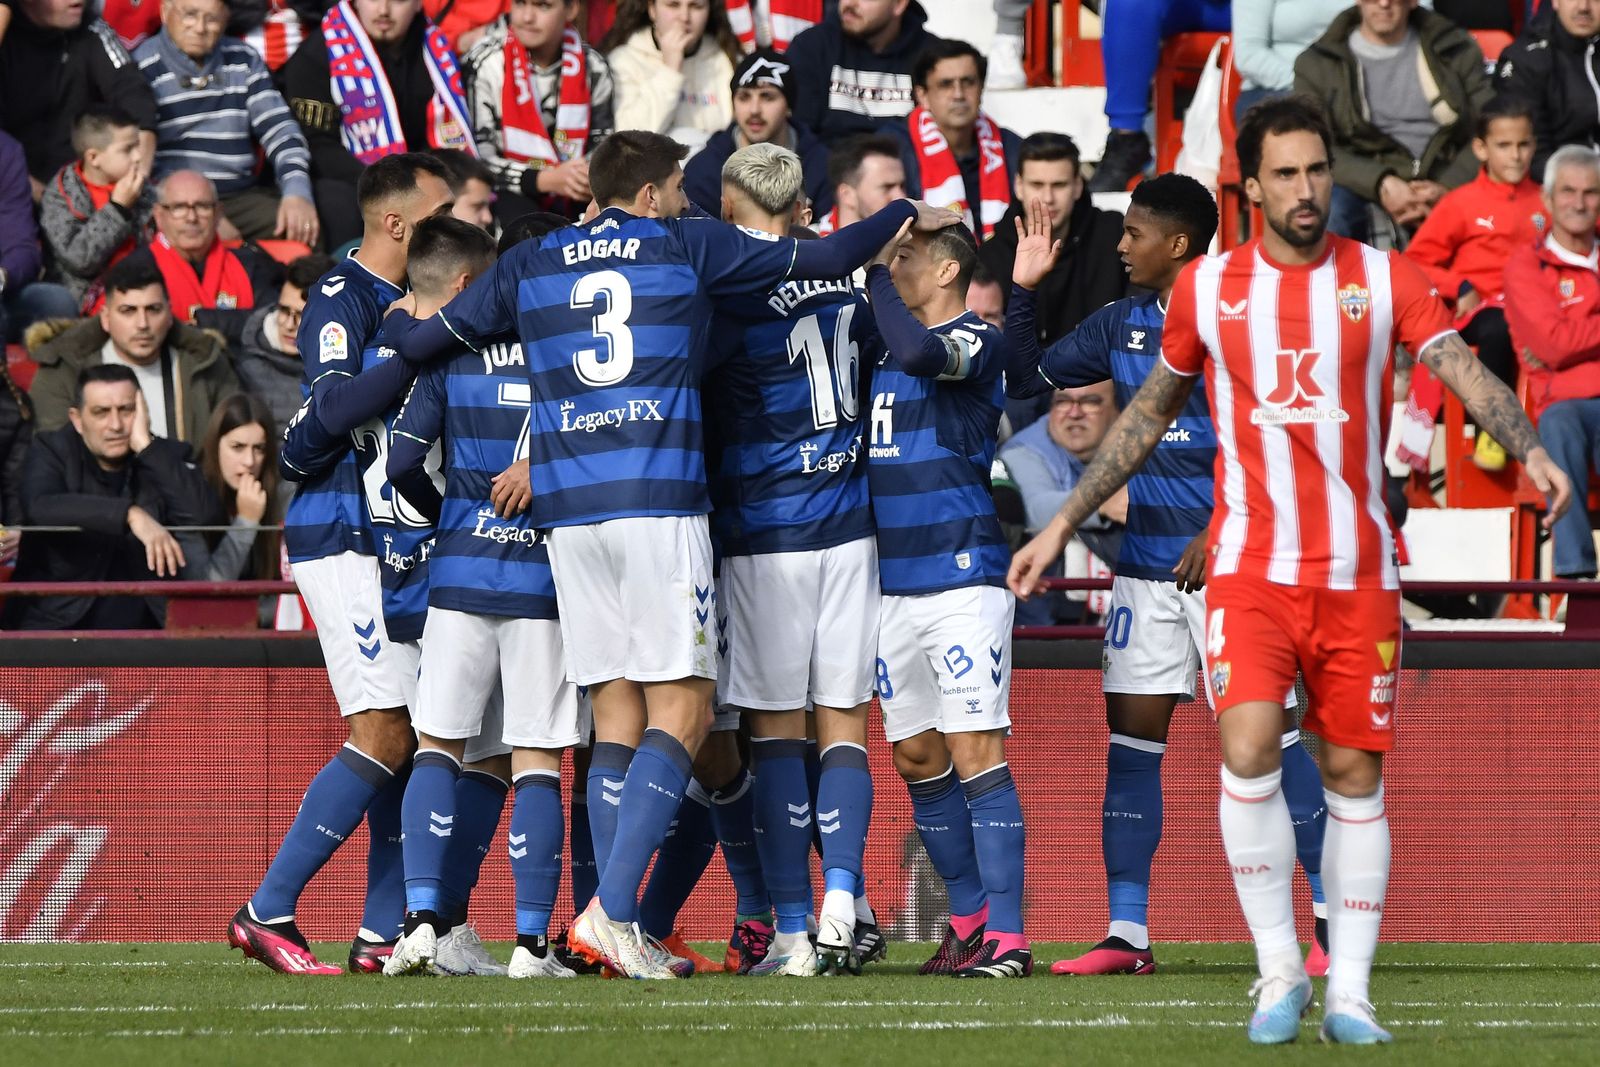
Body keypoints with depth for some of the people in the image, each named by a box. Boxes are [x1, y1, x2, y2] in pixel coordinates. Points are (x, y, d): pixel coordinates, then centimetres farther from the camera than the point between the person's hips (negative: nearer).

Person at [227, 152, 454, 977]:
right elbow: (333, 408, -25)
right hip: (346, 542, -9)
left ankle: (383, 932, 6)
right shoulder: (342, 300, -10)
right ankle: (267, 912, -11)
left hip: (403, 546, 9)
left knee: (413, 737, 5)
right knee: (386, 734, -14)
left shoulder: (411, 303, 17)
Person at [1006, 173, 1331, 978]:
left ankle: (1333, 920, 0)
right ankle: (1126, 934, 5)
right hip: (1145, 563, 7)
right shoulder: (1122, 324, 11)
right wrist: (1023, 291, 9)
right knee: (1130, 733, 3)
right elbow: (1027, 379, 20)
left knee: (1269, 730, -6)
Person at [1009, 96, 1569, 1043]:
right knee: (1248, 751, -18)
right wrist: (1064, 524, 17)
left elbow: (1464, 370, -10)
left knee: (1356, 776, 3)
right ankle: (1280, 968, -5)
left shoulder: (1385, 280, 2)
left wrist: (1531, 450, -29)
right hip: (1251, 567, 0)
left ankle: (1350, 991, 11)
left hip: (1359, 571, 0)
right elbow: (1152, 410, 17)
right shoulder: (1207, 288, 5)